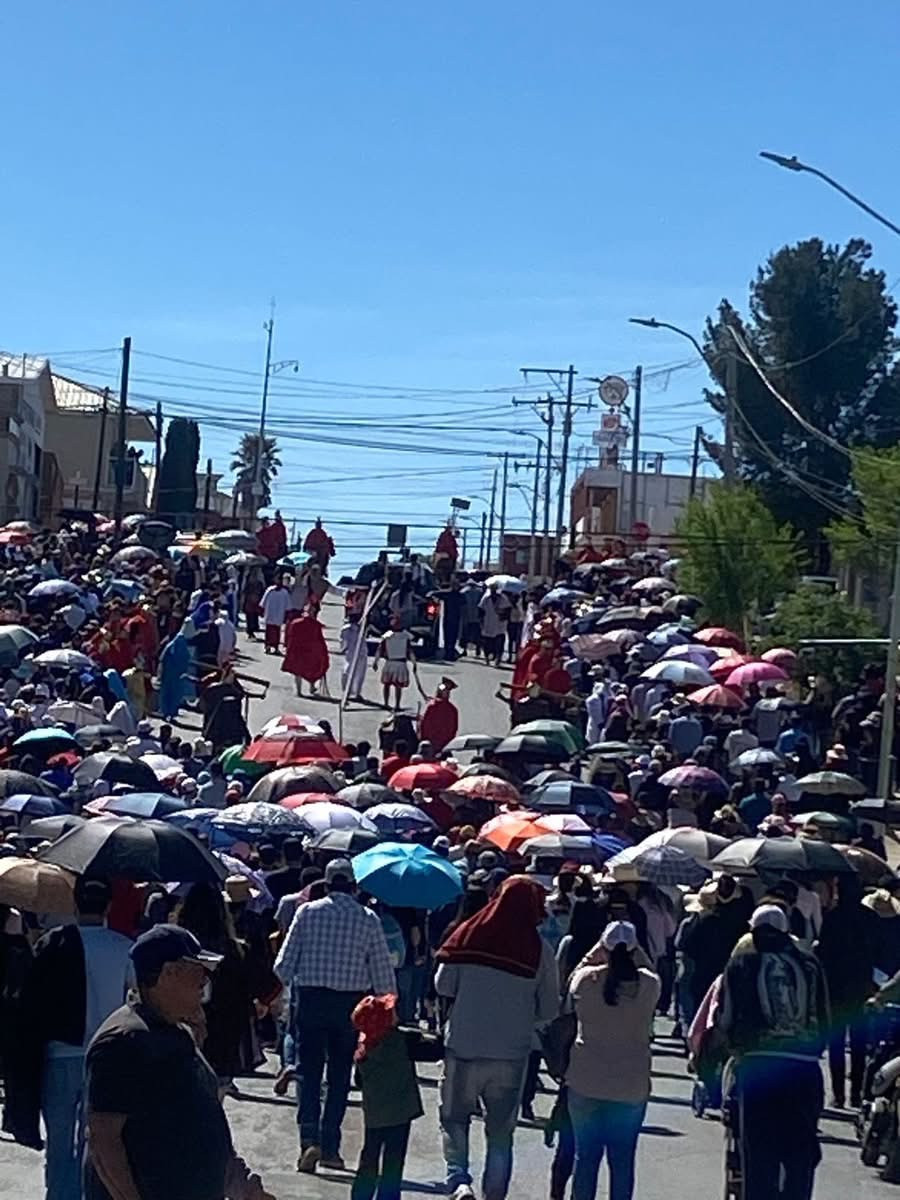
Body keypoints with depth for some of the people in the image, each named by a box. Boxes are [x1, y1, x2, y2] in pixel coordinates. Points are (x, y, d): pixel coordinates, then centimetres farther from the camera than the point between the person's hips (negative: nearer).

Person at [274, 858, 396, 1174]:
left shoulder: (307, 911, -2)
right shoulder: (369, 919, -1)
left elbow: (284, 964, -3)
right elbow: (383, 972, 1)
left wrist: (290, 989, 17)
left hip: (310, 998, -1)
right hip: (351, 1002, 1)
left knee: (309, 1073, 4)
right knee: (339, 1076, 10)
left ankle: (310, 1139, -14)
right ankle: (330, 1148, 10)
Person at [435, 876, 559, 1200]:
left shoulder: (470, 935, -8)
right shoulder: (541, 952, -7)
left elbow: (443, 986, -2)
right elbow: (550, 1010, -1)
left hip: (464, 1048, -1)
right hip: (512, 1053, 1)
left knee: (454, 1118, 14)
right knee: (501, 1131, 15)